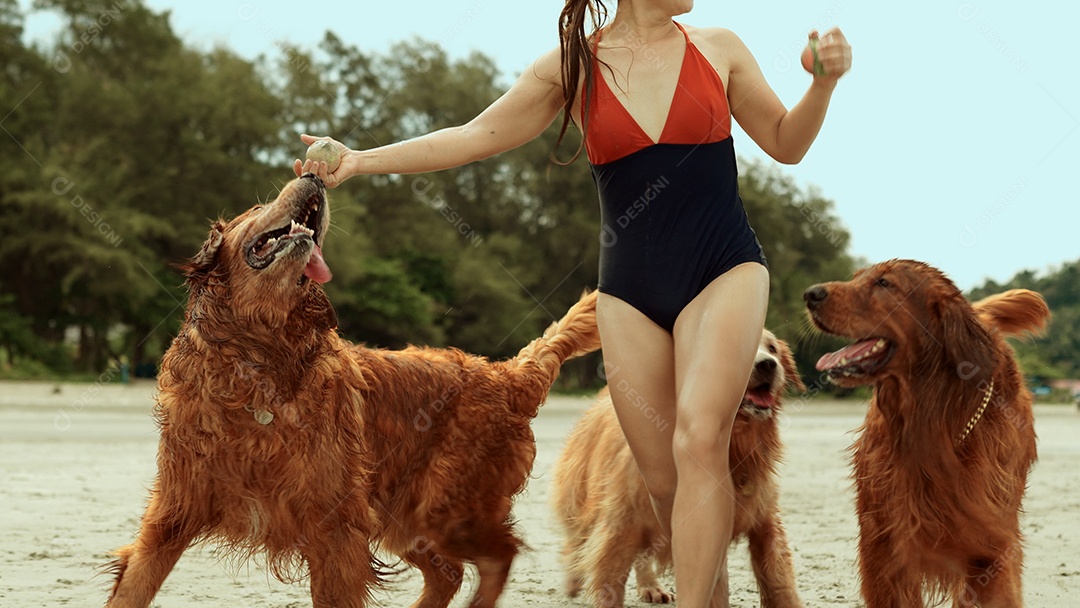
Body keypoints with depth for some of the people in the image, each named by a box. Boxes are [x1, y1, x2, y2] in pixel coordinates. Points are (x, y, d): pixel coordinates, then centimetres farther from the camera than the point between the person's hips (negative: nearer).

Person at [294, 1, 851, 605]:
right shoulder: (572, 67, 4)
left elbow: (785, 144, 14)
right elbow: (474, 138, 4)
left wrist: (824, 82, -4)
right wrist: (362, 160, -3)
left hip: (725, 271, -1)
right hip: (631, 289, 2)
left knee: (699, 439, -23)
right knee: (664, 478, -1)